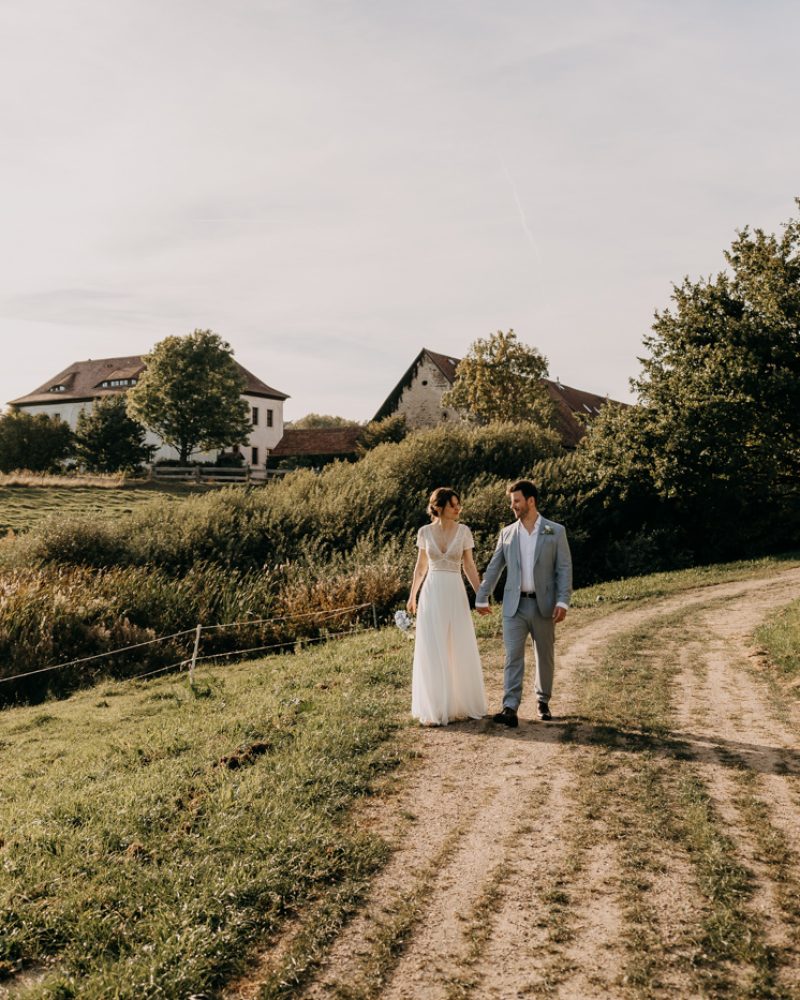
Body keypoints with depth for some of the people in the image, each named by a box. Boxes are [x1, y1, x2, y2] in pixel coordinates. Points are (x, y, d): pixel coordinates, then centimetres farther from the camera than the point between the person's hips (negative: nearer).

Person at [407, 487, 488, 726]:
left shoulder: (464, 531, 0)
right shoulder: (425, 532, 2)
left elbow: (469, 566, 4)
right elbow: (421, 566, 12)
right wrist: (412, 595, 13)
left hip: (456, 593, 0)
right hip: (432, 593, 0)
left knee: (460, 649, 4)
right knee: (432, 652, 2)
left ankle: (461, 704, 19)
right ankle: (434, 708, 11)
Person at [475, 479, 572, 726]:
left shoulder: (555, 531, 0)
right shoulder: (507, 533, 8)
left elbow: (565, 569, -4)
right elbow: (493, 568, 12)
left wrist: (563, 601, -13)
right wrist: (481, 598, 12)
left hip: (543, 605, -1)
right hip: (515, 606, 1)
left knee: (545, 657, 11)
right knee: (513, 656, -7)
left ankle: (543, 702, 29)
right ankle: (510, 709, -11)